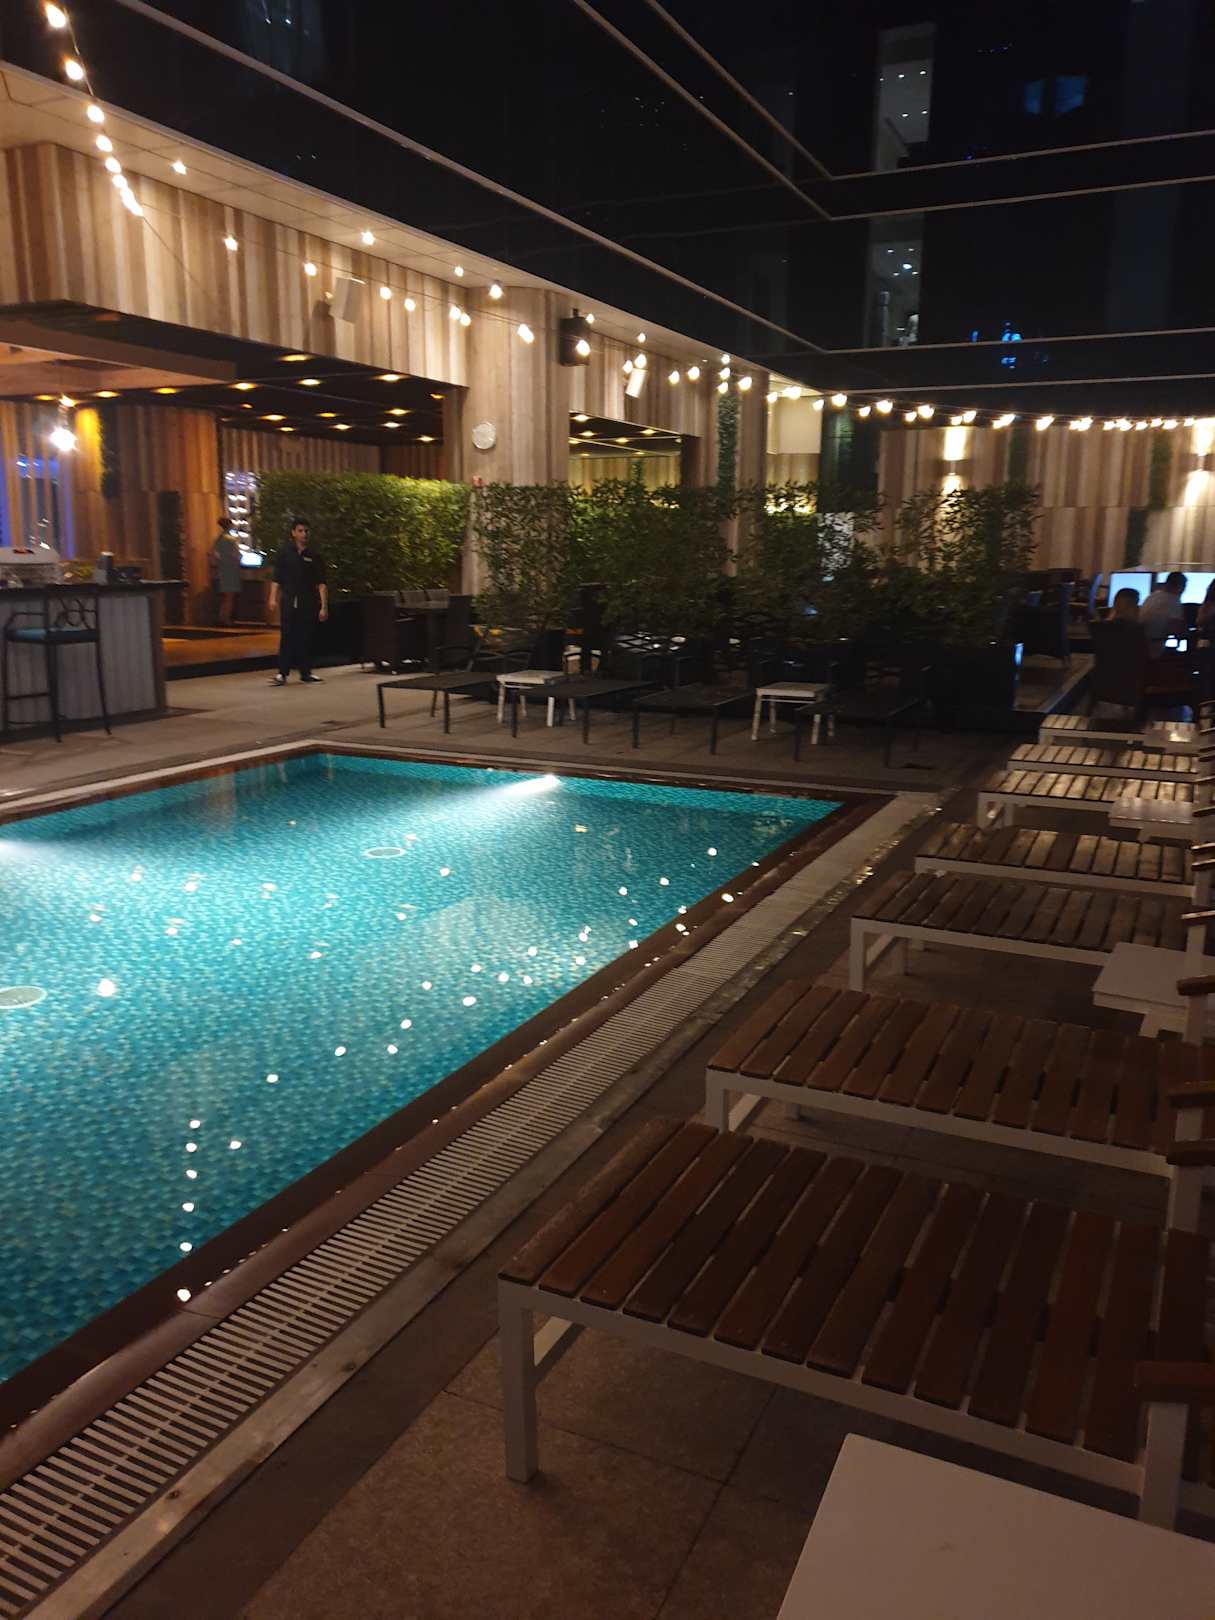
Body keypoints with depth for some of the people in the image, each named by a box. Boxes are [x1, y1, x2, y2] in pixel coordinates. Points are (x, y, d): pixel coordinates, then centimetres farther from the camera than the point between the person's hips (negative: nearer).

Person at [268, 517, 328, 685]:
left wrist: (324, 606, -5)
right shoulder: (284, 552, 5)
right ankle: (282, 673, 0)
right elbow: (277, 578, 4)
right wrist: (273, 598, -8)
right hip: (289, 601, 0)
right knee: (286, 637, -2)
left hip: (308, 603, 0)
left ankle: (305, 672, 15)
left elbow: (321, 583, 1)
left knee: (306, 638, 5)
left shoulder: (314, 556, 4)